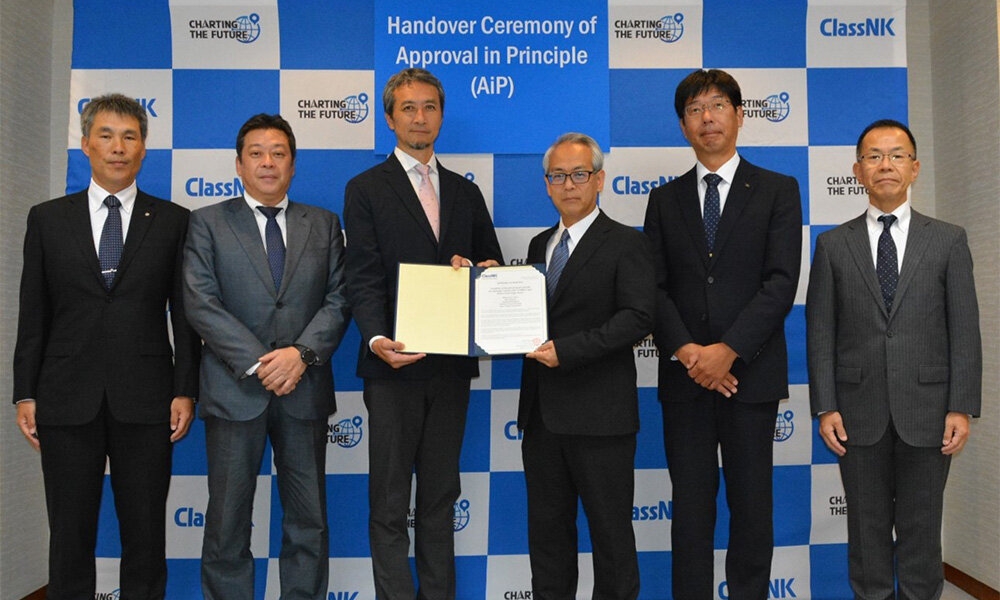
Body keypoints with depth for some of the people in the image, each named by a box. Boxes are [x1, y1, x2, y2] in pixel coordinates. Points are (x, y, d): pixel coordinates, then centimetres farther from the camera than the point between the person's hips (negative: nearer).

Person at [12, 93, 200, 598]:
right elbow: (32, 315, 7)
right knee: (70, 537, 11)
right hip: (68, 401, 1)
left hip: (145, 402, -1)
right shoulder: (47, 219, 8)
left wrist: (185, 391, -4)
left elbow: (184, 313, 2)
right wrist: (25, 394, 3)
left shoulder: (172, 221, 3)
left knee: (146, 537, 9)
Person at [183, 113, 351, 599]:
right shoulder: (208, 222, 5)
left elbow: (338, 300, 2)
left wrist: (303, 352, -14)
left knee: (309, 521, 10)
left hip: (304, 389, 2)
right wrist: (257, 363, -15)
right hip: (234, 390, -1)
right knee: (227, 522, 7)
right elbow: (201, 303, -6)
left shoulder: (323, 225, 10)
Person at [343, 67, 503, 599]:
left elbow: (493, 265, 16)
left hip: (451, 364, 4)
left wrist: (477, 272, -8)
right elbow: (363, 279, -8)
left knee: (440, 496, 14)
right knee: (390, 503, 5)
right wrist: (377, 339, -25)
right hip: (394, 364, -4)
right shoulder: (365, 189, 1)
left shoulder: (465, 193, 14)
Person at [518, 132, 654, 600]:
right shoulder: (540, 245, 15)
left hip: (599, 415, -6)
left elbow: (637, 317, -16)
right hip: (542, 412, 6)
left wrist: (567, 350, -22)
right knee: (547, 527, 16)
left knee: (610, 530, 8)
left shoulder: (626, 244, -5)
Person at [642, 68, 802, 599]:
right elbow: (654, 287, 3)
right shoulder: (664, 199, 11)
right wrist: (686, 351, -12)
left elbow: (781, 283, -6)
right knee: (691, 505, 7)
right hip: (684, 375, 2)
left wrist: (728, 350, -15)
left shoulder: (778, 191, 5)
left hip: (751, 372, -1)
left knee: (751, 504, 7)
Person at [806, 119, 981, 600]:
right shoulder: (833, 244, 4)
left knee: (921, 528, 10)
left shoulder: (948, 240, 4)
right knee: (868, 527, 10)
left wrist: (961, 407, -5)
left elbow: (965, 330, 2)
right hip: (858, 411, 0)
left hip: (925, 410, 0)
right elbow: (820, 332, 1)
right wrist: (825, 407, -5)